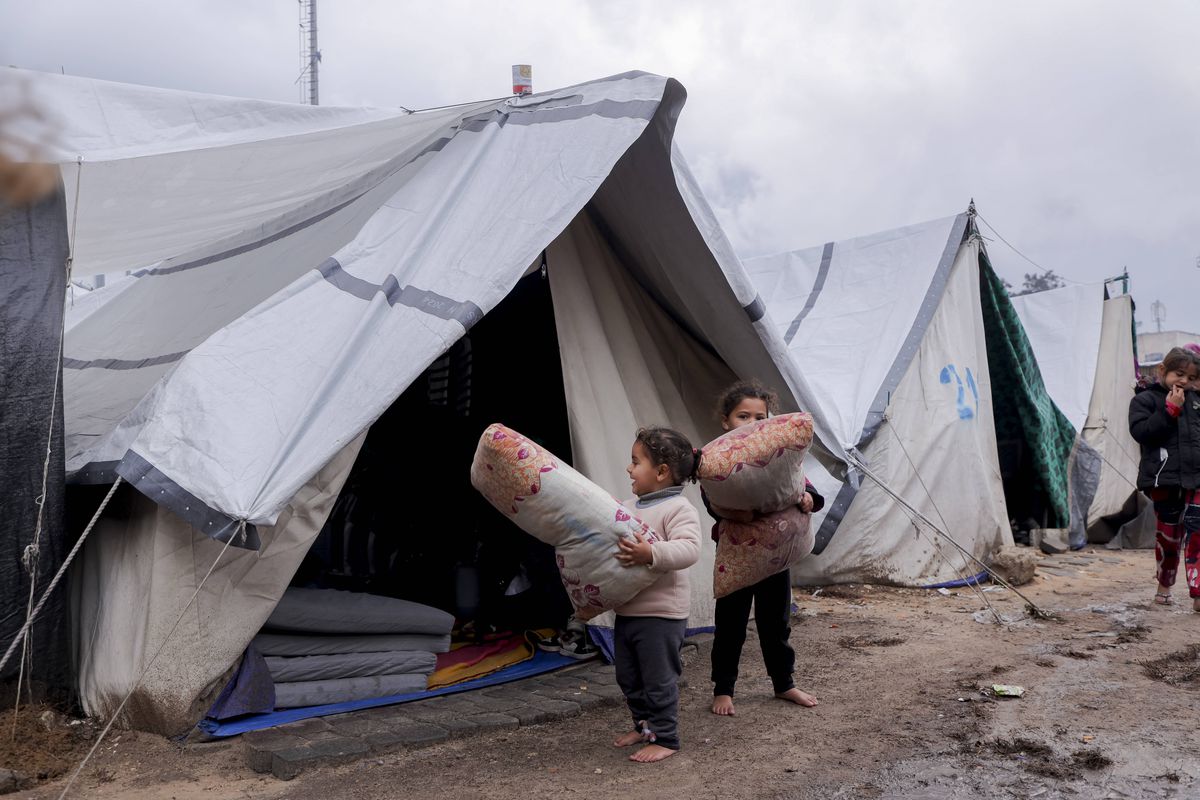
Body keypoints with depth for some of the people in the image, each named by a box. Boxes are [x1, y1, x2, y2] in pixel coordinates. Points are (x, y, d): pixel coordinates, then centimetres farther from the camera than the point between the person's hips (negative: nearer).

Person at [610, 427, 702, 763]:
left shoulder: (678, 509, -14)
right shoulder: (629, 508, 10)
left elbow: (689, 549, -27)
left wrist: (651, 553, -38)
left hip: (661, 614, -8)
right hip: (626, 611, 9)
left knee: (659, 679, 2)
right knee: (629, 678, 19)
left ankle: (665, 738, 16)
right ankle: (644, 725, 36)